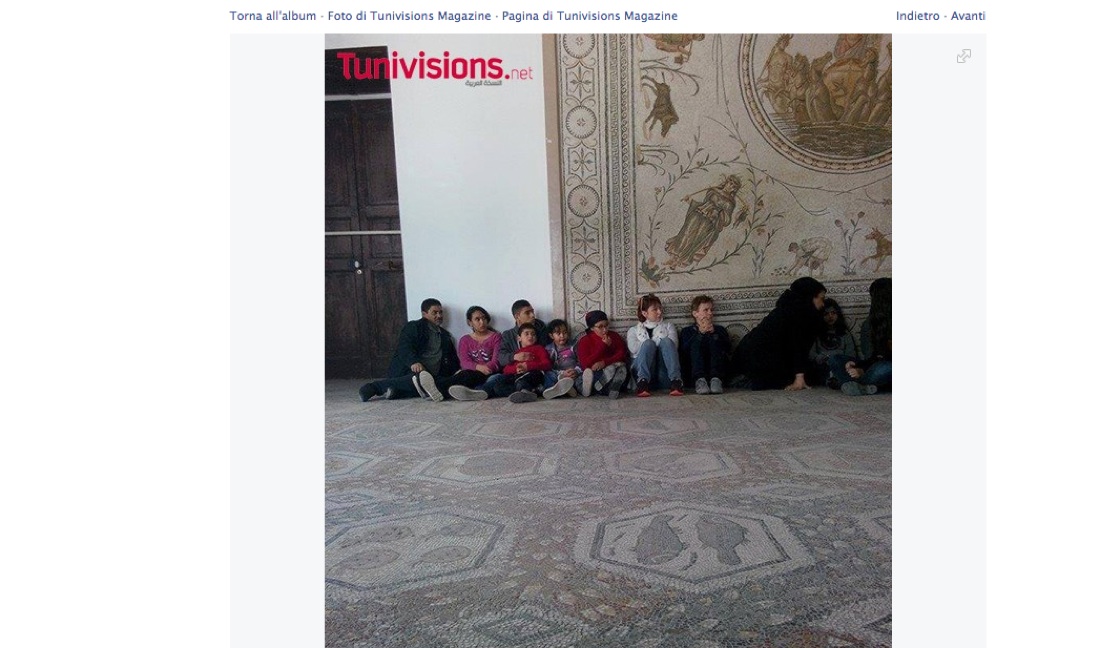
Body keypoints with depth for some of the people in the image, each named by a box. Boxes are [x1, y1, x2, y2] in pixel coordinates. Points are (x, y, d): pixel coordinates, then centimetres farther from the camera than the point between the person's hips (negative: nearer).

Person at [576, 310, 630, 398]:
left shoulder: (614, 336, 14)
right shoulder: (584, 341, 5)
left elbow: (622, 354, -1)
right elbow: (585, 364, -9)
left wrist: (605, 362, -20)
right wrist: (603, 345, -11)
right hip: (594, 372, -3)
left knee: (620, 366, -31)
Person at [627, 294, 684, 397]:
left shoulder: (668, 326, 25)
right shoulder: (634, 331, 21)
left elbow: (672, 345, 5)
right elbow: (634, 349, -1)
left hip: (665, 374, 1)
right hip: (644, 370, -1)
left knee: (666, 341, -24)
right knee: (648, 343, -27)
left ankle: (675, 380, -42)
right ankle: (643, 381, -46)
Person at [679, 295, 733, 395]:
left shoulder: (719, 330, 26)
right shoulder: (687, 331, 21)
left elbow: (729, 350, 6)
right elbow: (682, 352, -2)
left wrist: (714, 333, -6)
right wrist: (700, 333, -11)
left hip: (719, 371, 1)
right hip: (694, 371, -1)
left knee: (714, 339, -19)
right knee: (696, 342, -22)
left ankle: (716, 379, -43)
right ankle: (699, 380, -46)